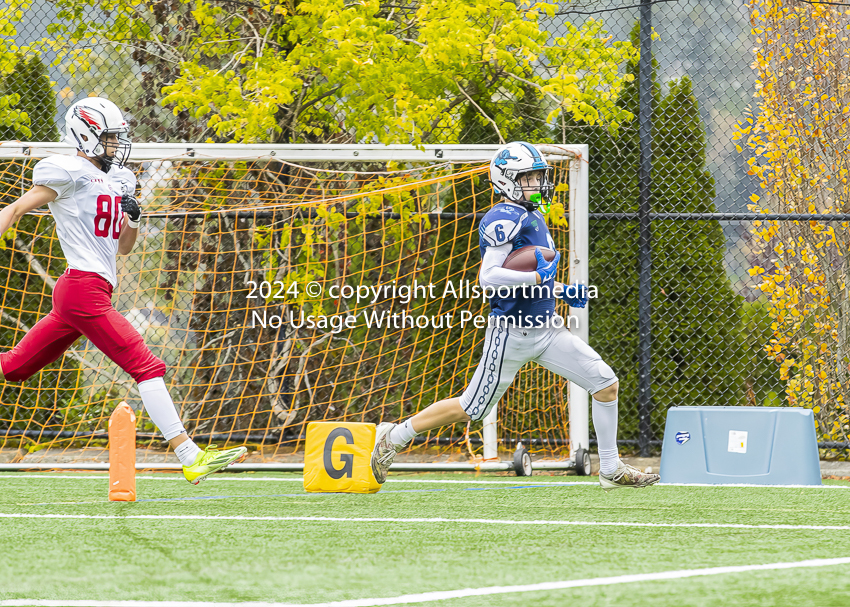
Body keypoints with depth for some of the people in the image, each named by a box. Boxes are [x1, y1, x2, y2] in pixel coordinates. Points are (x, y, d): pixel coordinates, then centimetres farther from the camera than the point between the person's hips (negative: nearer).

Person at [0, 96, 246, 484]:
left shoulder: (120, 180, 19)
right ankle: (190, 458, -13)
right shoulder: (69, 172, -6)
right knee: (146, 366, -11)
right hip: (84, 288, -9)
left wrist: (132, 218, 5)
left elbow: (123, 247, 25)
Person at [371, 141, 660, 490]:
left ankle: (611, 470, 8)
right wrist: (538, 277, -26)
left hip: (547, 330, 8)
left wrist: (560, 291, 13)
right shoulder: (505, 218, -16)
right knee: (472, 409, 1)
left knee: (606, 384, 0)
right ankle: (396, 436, 18)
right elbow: (488, 278, -26)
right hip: (513, 333, -8)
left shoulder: (533, 217, 13)